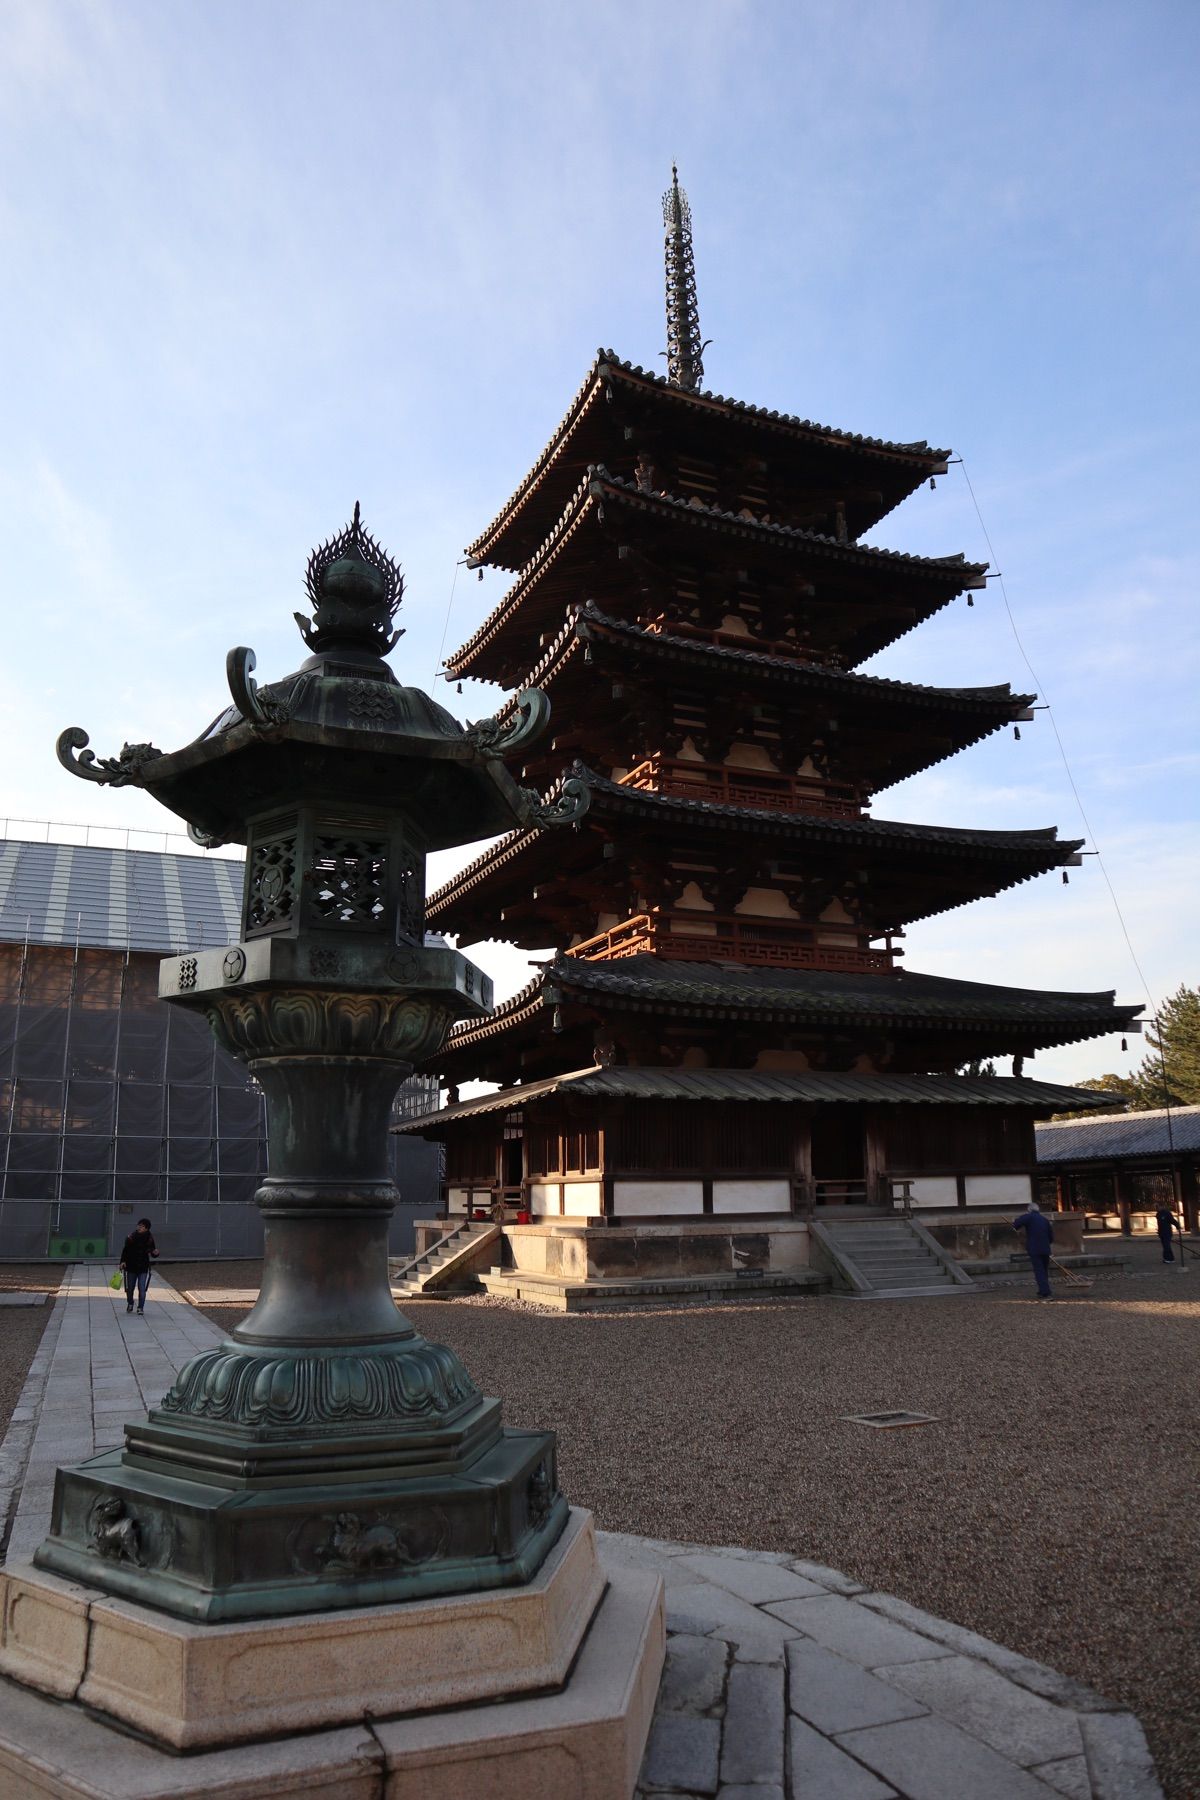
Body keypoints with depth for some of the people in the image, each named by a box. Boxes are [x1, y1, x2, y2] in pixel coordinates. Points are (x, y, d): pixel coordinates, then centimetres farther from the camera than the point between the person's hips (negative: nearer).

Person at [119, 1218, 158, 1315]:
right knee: (130, 1288, 13)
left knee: (142, 1289, -7)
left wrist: (155, 1253, -18)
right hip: (131, 1267, 1)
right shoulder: (131, 1237, -6)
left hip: (143, 1268, -1)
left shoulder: (149, 1238, -4)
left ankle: (140, 1308, 6)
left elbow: (153, 1253, 4)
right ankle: (130, 1304, 39)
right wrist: (123, 1261, -9)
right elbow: (125, 1250, 1)